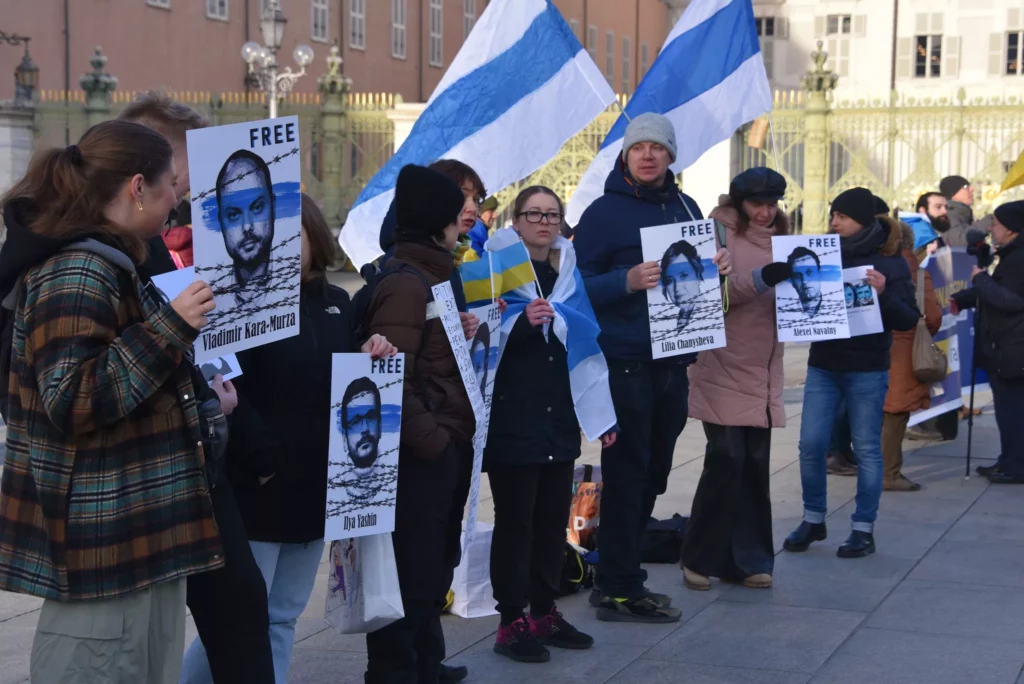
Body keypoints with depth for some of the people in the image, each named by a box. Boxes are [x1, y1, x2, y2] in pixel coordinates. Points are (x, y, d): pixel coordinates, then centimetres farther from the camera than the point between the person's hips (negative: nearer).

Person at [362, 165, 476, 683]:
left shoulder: (437, 275, 15)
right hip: (422, 453, -10)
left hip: (447, 446, 10)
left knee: (436, 567, 19)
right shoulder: (406, 284, -15)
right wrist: (432, 441, -17)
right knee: (410, 576, -2)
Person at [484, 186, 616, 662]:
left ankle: (544, 612, 22)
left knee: (553, 518, 10)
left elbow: (588, 345, 14)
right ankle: (512, 622, 7)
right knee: (515, 521, 0)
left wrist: (602, 413, 12)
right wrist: (522, 322, -27)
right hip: (512, 420, -5)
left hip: (560, 418, 5)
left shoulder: (570, 273, 12)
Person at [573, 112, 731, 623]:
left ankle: (617, 578, 24)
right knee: (626, 474, -4)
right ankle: (620, 589, 4)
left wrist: (715, 270, 1)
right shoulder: (605, 212, -6)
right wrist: (627, 281, -26)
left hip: (673, 363, 7)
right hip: (625, 364, -7)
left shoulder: (685, 209, 15)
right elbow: (579, 284, -11)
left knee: (652, 474, 13)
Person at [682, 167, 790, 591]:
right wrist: (762, 278, -28)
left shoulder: (781, 238, 14)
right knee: (726, 462, -7)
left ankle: (745, 560, 16)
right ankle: (699, 559, 7)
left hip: (762, 374, 6)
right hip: (723, 370, -6)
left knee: (755, 467, 7)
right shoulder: (721, 232, -4)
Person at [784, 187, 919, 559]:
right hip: (822, 365, 4)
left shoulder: (890, 263, -4)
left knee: (866, 448, 3)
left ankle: (864, 528, 12)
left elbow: (908, 320, -7)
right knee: (811, 444, 1)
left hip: (867, 370, -3)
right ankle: (813, 519, 17)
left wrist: (884, 293, -24)